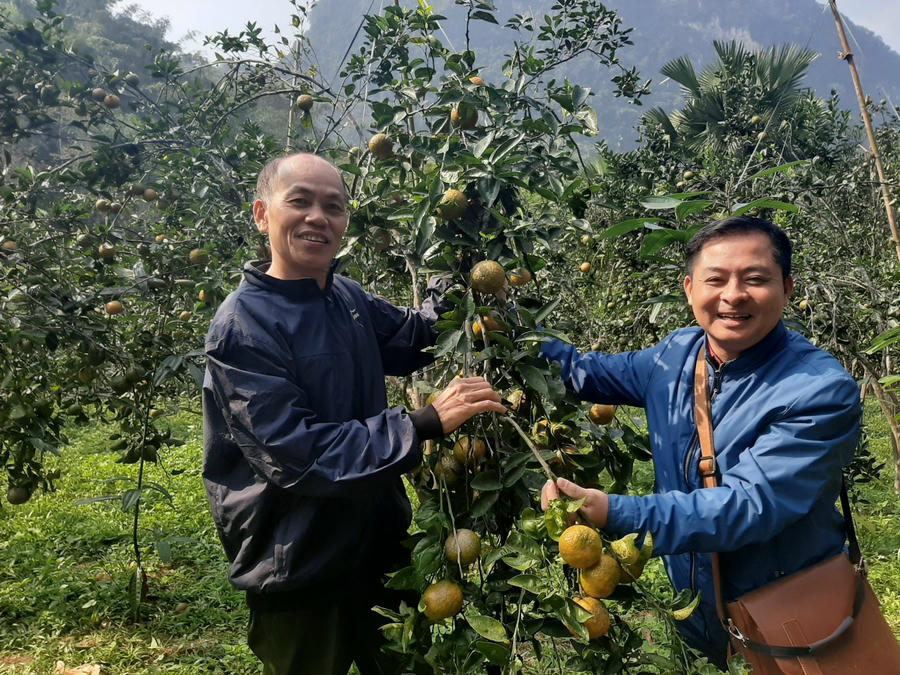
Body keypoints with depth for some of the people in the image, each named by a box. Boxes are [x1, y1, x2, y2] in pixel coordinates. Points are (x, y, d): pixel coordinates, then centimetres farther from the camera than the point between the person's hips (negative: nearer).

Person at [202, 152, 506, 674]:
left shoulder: (348, 297, 0)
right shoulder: (242, 327, -21)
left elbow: (411, 338, 17)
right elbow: (296, 452, -28)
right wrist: (426, 424, -32)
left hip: (380, 543, 7)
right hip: (298, 571, -7)